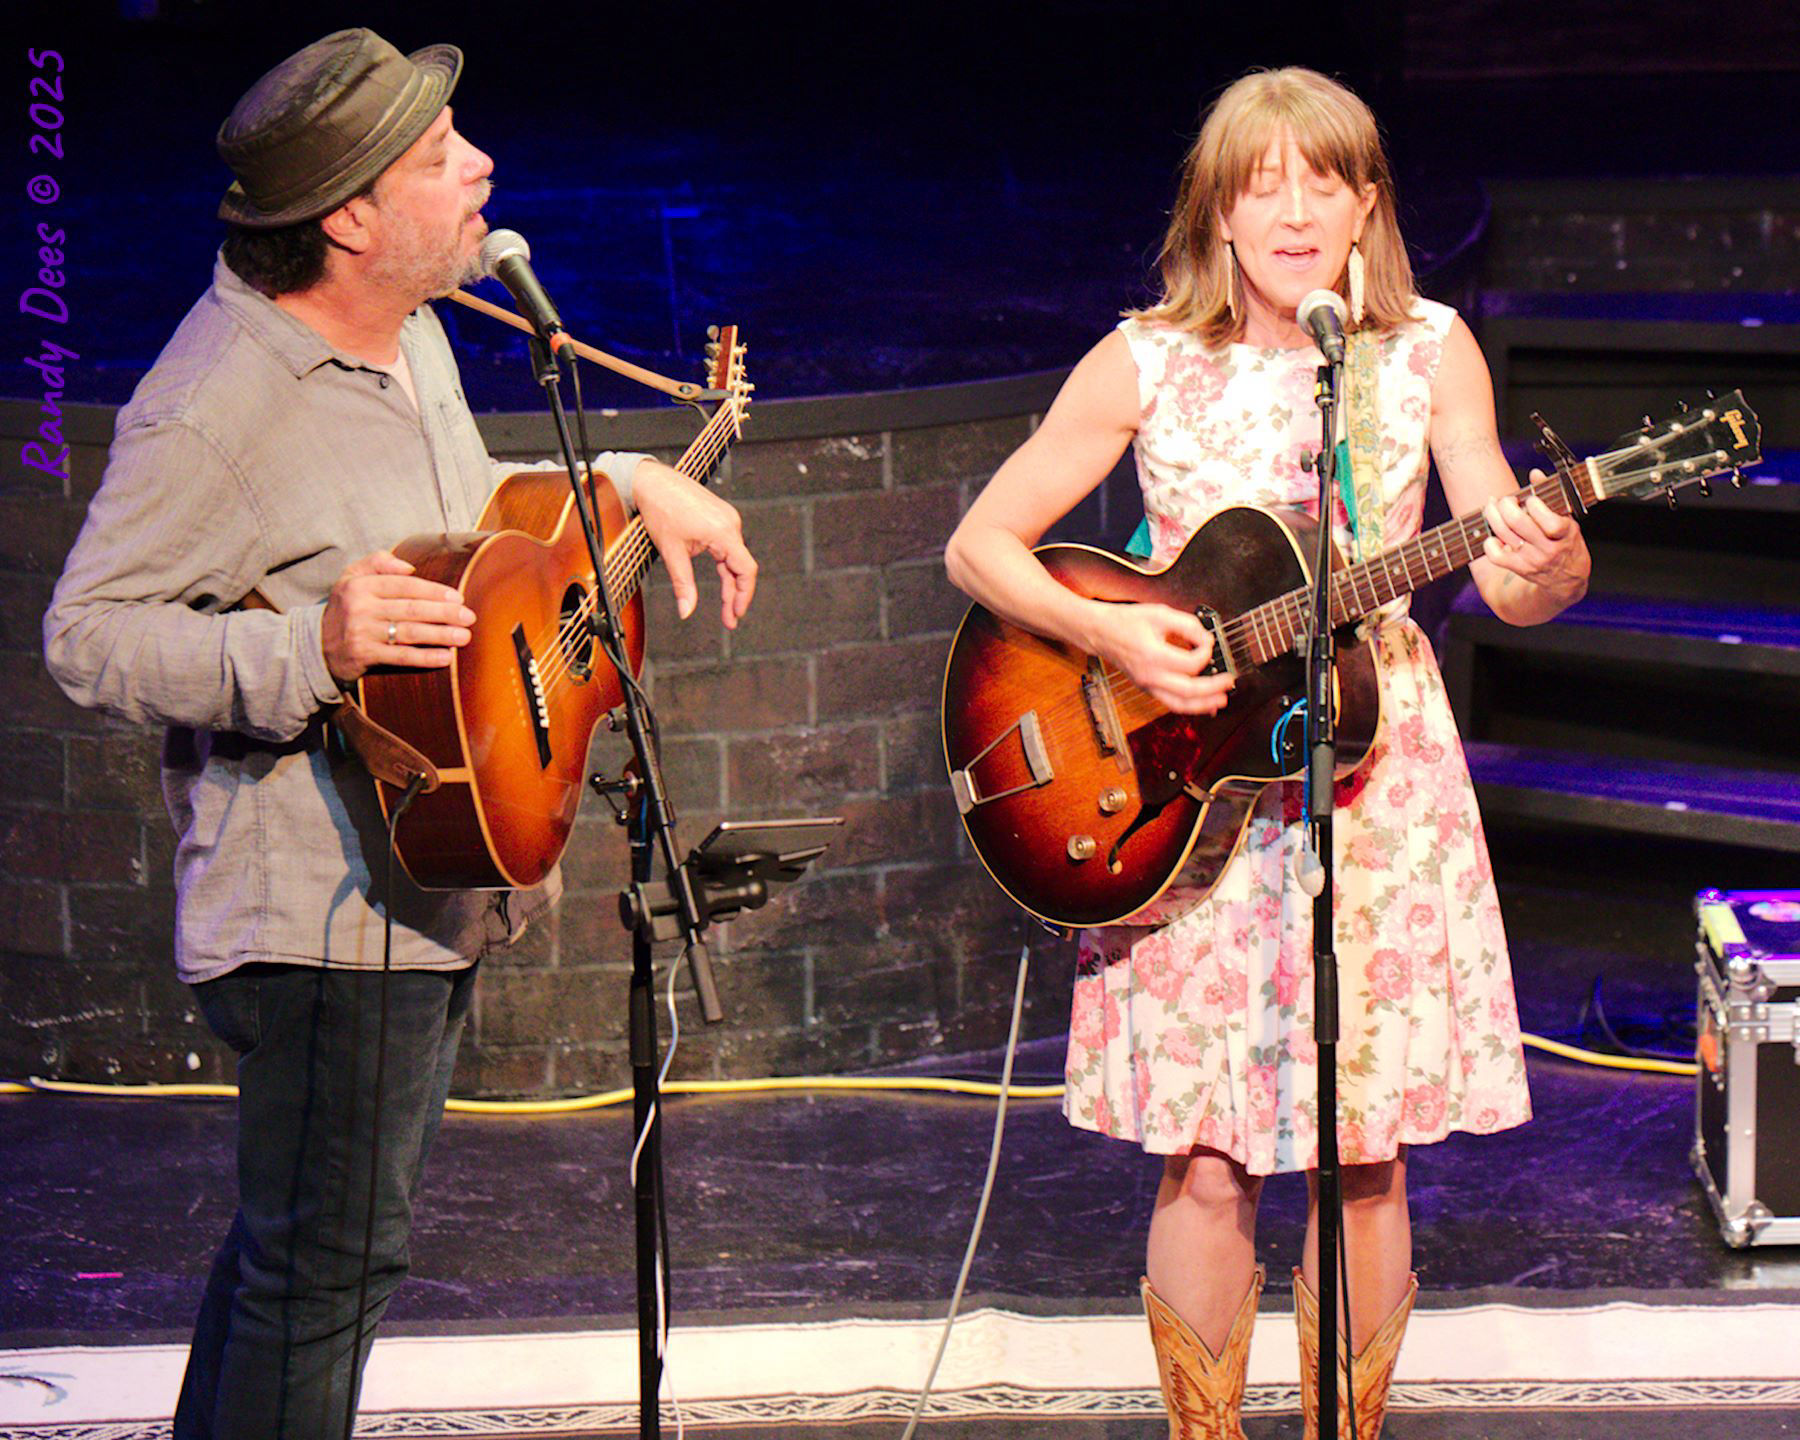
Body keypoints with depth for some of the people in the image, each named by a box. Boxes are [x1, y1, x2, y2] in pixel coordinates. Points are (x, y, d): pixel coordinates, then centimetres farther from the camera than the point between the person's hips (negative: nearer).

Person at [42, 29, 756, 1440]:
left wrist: (633, 483, 15)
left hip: (433, 886, 10)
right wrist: (311, 650, -33)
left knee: (297, 1238, 21)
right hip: (325, 908, -10)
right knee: (328, 1261, -3)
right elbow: (87, 632, -21)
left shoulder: (407, 331, 8)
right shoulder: (219, 401, -23)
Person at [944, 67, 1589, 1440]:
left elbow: (1512, 580, -5)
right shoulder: (1146, 364, -4)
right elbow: (980, 545, 1)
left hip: (1374, 780, 1)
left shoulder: (1428, 352, -1)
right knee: (1208, 1166, -2)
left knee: (1362, 1159, 3)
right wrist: (1106, 632, -16)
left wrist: (1549, 568, -28)